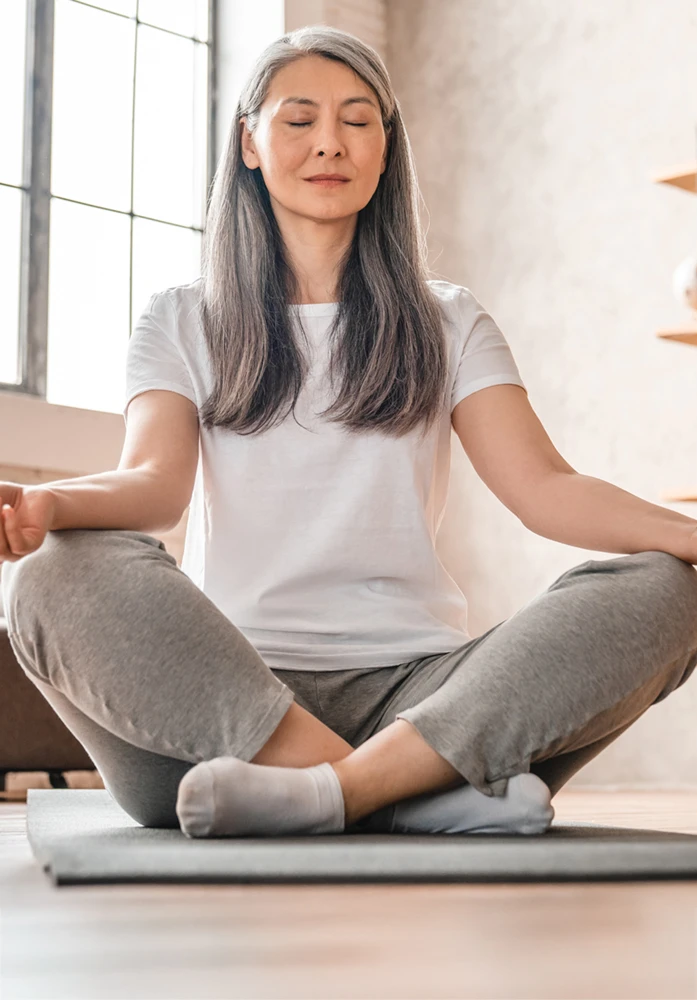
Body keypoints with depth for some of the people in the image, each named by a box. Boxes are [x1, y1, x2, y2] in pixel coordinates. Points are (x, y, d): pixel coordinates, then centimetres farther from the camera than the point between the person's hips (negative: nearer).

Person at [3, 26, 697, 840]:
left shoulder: (448, 324, 18)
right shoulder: (182, 322, 15)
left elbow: (541, 485, 4)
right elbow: (157, 482, -3)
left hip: (416, 687, 2)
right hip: (223, 694, -1)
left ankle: (333, 788, -36)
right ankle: (428, 794, -34)